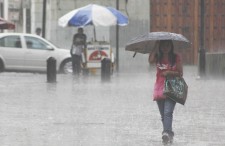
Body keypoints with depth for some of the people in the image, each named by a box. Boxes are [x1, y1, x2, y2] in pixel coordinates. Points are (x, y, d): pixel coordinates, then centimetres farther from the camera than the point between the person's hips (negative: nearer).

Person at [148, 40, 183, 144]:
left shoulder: (176, 58, 5)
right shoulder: (158, 58, 8)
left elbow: (180, 73, 3)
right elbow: (150, 60, -15)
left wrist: (169, 73, -13)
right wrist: (156, 47, -9)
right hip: (159, 89, 3)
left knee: (168, 112, -20)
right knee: (163, 115, 7)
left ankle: (167, 132, -33)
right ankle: (169, 135, 17)